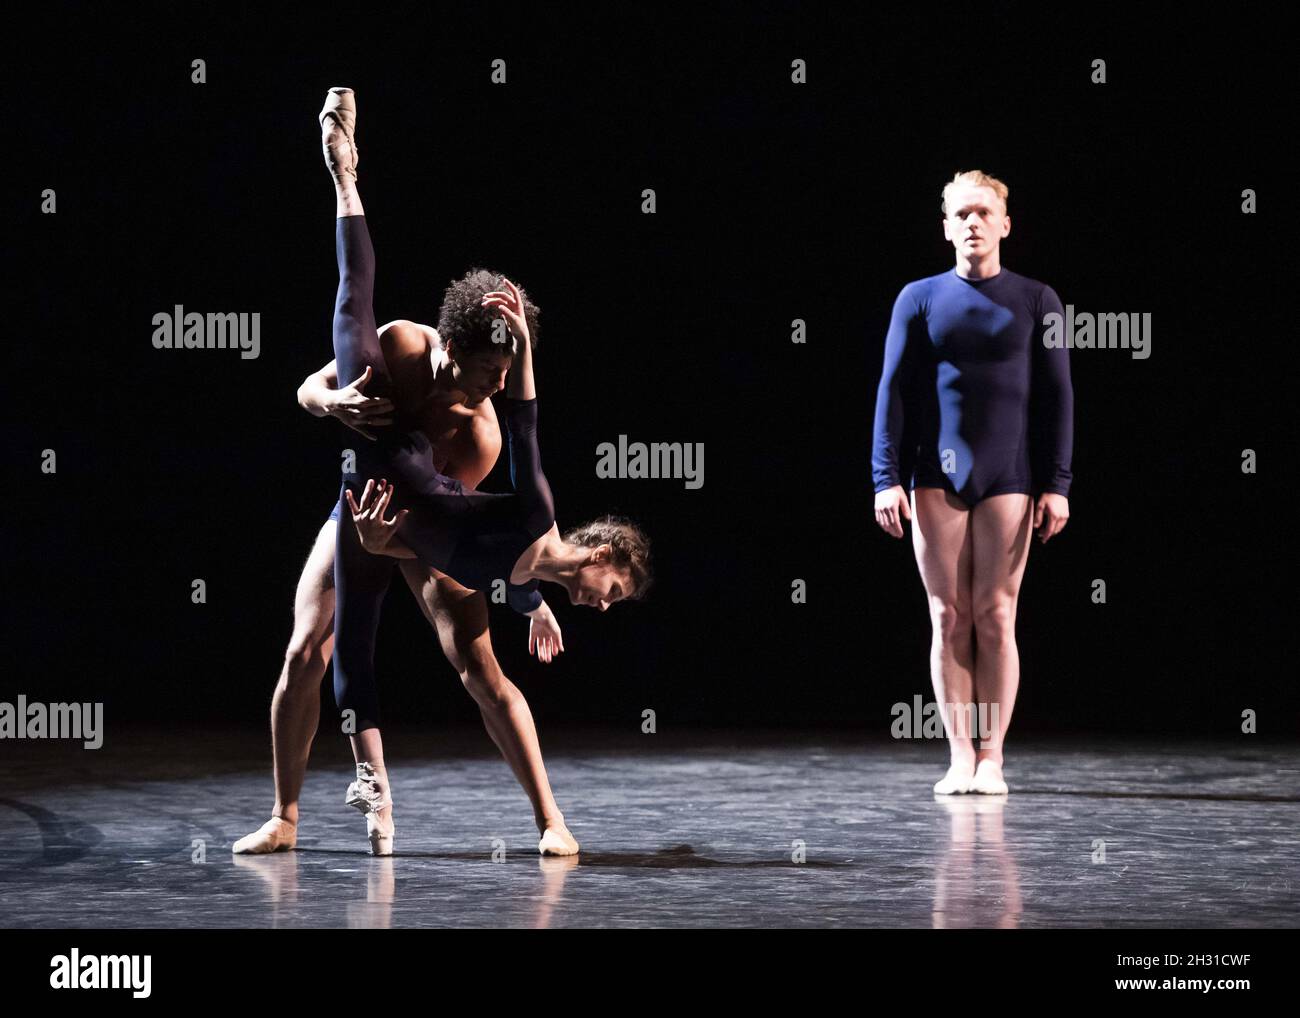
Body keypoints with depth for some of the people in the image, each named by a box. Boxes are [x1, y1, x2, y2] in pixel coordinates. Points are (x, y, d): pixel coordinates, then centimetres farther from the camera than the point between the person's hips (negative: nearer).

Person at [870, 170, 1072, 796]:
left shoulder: (1035, 302, 7)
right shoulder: (920, 299, 9)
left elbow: (1056, 396, 6)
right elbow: (892, 391, 6)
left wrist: (1057, 484, -3)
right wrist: (886, 479, -4)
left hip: (1009, 482, -1)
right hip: (936, 481, 1)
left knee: (995, 617, -4)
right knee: (949, 620, -1)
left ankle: (991, 759, -2)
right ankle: (960, 759, 1)